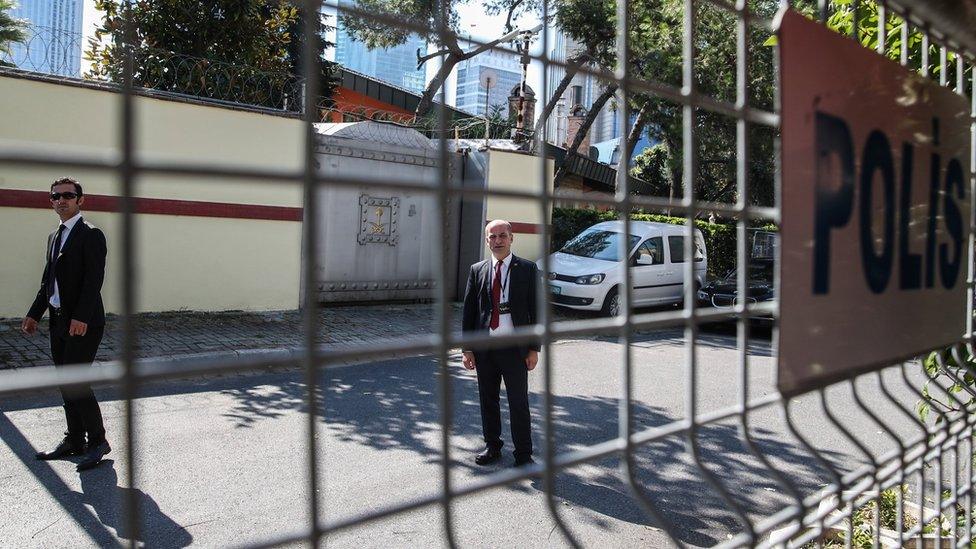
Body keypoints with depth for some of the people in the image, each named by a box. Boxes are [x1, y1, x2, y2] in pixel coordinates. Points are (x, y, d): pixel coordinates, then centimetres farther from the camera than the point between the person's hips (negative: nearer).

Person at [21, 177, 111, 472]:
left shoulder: (91, 234, -8)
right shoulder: (54, 236, 18)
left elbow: (94, 279, -17)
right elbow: (48, 281, 20)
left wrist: (81, 317, -24)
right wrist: (34, 314, 13)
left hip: (83, 324, -8)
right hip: (59, 321, 8)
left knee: (75, 381, -11)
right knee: (66, 383, 12)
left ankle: (98, 441, 1)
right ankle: (74, 441, 21)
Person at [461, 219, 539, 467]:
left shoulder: (527, 269, -1)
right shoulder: (477, 270, 6)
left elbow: (536, 310, -2)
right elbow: (468, 311, 7)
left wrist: (534, 348, -6)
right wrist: (467, 348, 2)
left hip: (515, 347, -3)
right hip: (484, 347, 3)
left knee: (519, 403, 3)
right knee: (488, 400, 13)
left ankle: (523, 454, 17)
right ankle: (492, 446, 31)